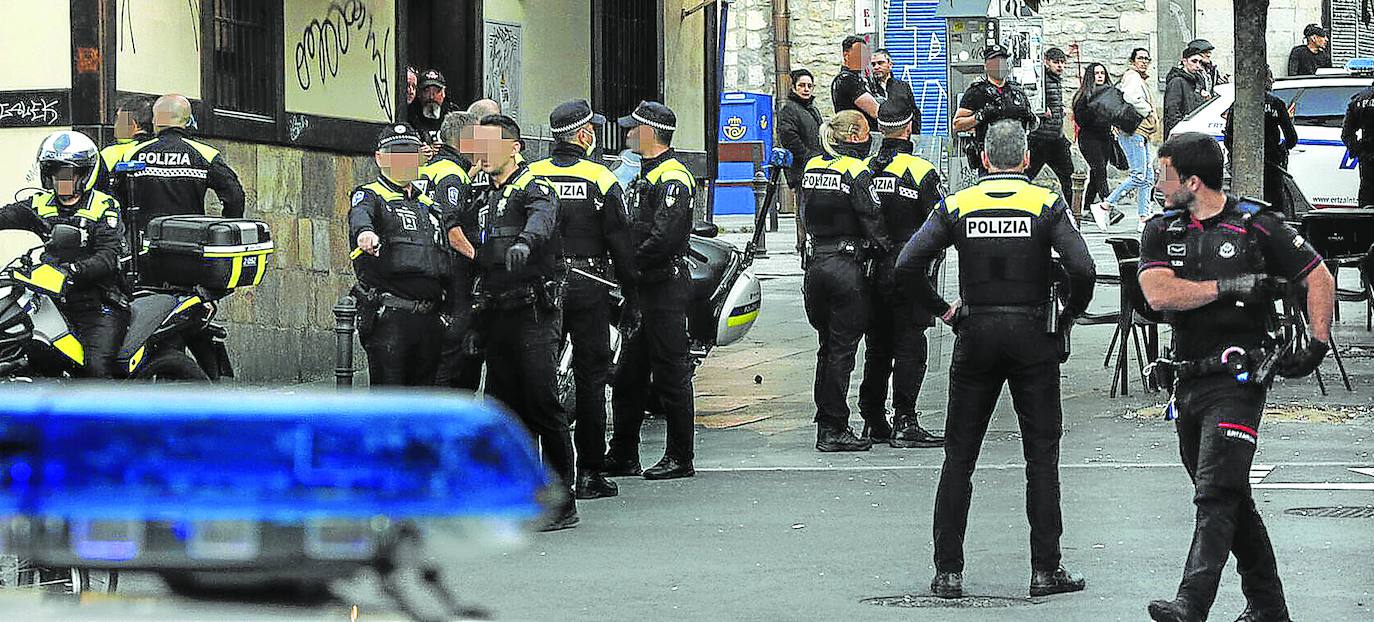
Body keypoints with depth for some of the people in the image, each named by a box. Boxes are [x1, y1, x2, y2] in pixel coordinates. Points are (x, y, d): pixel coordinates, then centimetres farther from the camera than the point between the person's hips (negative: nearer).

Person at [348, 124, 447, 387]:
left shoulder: (428, 204, 23)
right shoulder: (371, 196, 3)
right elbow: (359, 215, -22)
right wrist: (364, 231, -47)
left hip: (429, 315, 6)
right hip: (389, 315, -6)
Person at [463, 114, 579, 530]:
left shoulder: (533, 187, -5)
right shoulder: (486, 200, 21)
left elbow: (542, 216, -29)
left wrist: (525, 240, -50)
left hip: (533, 314, -8)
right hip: (497, 317, 8)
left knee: (543, 406, -10)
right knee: (507, 409, 8)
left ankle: (563, 505, -8)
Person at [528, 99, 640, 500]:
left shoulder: (530, 177, 3)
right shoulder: (601, 180, -5)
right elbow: (621, 245, -5)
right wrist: (631, 299, 2)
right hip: (588, 287, -3)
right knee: (590, 377, 2)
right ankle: (589, 473, 3)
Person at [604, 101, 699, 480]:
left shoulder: (673, 178, -14)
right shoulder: (644, 174, 19)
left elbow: (663, 239, -23)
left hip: (665, 288, -10)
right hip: (641, 291, 10)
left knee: (671, 375, -4)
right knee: (628, 375, 12)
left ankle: (680, 458, 2)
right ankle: (622, 456, 19)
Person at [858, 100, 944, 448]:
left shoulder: (864, 170, 4)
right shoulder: (921, 171, -11)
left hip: (870, 272, 5)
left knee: (876, 348, 13)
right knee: (909, 348, -3)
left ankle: (873, 421, 17)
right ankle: (904, 423, -7)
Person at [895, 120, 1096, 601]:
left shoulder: (958, 206, 1)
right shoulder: (1047, 205, -3)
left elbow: (907, 266, -6)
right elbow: (1082, 269, -16)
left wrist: (943, 310, 5)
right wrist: (1070, 313, 2)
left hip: (975, 333, 1)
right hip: (1032, 336, -1)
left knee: (959, 456, 8)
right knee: (1041, 456, 5)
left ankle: (948, 571, 5)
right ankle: (1045, 569, 3)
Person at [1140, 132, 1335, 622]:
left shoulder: (1257, 227, -3)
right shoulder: (1162, 231, 8)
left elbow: (1319, 278, 5)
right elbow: (1158, 294, -8)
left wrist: (1318, 342, -3)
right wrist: (1229, 286, -11)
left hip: (1237, 382, -6)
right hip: (1188, 380, 6)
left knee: (1216, 495, -17)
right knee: (1231, 499, 13)